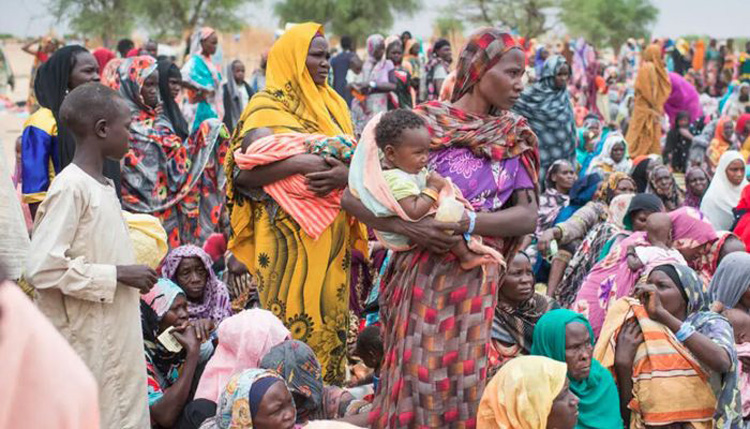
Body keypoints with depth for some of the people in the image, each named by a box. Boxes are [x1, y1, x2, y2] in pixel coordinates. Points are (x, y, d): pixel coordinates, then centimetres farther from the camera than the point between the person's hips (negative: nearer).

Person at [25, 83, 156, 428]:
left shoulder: (102, 185, 11)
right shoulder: (71, 187, -16)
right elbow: (41, 267, -22)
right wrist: (116, 275, -18)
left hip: (114, 338, 9)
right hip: (85, 343, -9)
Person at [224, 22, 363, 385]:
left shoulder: (333, 106, 16)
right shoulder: (266, 108, -4)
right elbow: (244, 172, -16)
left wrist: (345, 174, -15)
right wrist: (301, 163, -25)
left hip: (331, 237, 6)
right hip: (288, 236, -6)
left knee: (329, 318, 6)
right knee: (291, 319, -7)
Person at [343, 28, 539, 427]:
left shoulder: (515, 137, 4)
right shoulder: (423, 123, -6)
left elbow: (528, 215, -5)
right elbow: (353, 195, -9)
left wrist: (467, 223, -21)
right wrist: (408, 226, -23)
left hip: (478, 279, 3)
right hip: (421, 273, -3)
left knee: (464, 381, 5)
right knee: (415, 377, 0)